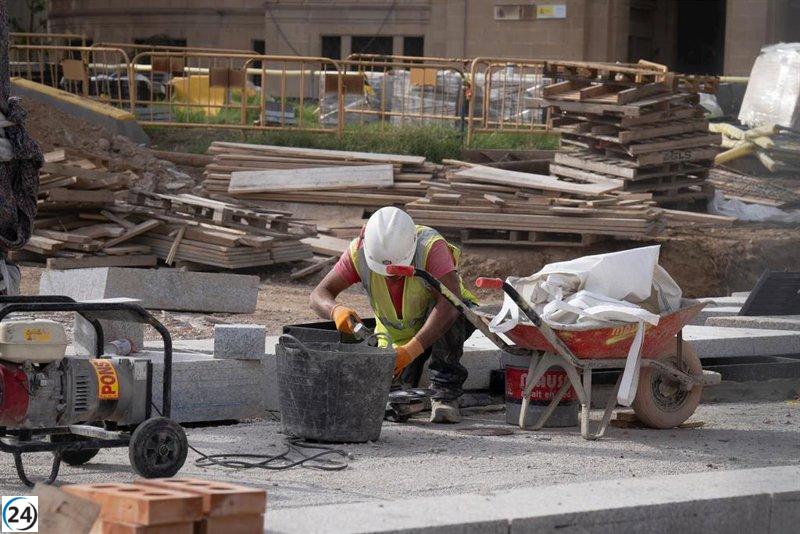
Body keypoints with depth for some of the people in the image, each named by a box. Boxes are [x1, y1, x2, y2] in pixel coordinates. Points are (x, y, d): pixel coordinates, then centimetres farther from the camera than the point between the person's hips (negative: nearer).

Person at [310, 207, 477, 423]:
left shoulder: (431, 246, -35)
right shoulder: (359, 253, -24)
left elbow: (449, 304, -44)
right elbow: (319, 295, -23)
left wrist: (411, 350, -52)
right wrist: (336, 310, -48)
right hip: (396, 334, 4)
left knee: (444, 311, -37)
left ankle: (445, 393, -25)